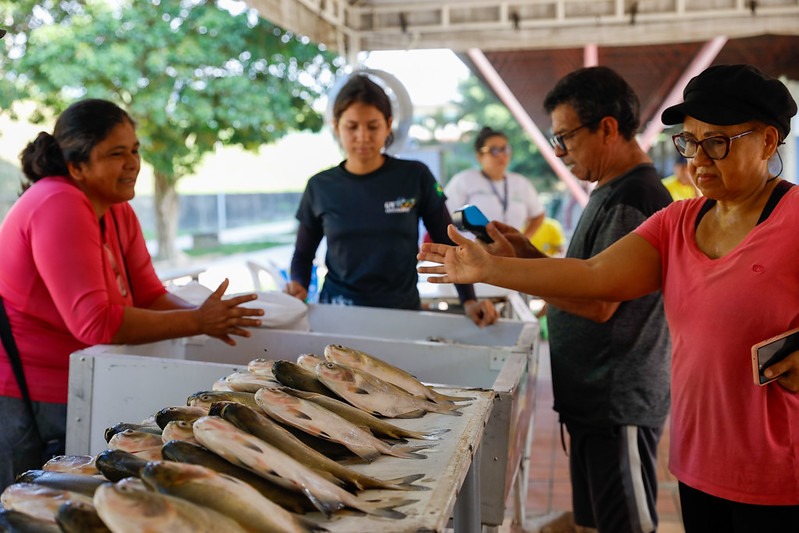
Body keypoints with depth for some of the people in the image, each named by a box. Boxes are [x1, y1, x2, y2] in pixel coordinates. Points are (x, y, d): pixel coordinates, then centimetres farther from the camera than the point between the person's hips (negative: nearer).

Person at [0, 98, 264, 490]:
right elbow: (95, 323, -28)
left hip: (67, 392, 9)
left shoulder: (119, 212, 7)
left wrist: (206, 316, -15)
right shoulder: (60, 207, -21)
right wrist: (197, 322, -25)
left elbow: (149, 296, 5)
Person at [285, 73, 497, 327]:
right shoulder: (320, 187, 2)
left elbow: (449, 245, 3)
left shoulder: (416, 177, -2)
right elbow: (303, 254, 12)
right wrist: (299, 286, -8)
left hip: (402, 310, 0)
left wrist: (468, 300, -9)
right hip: (337, 312, 0)